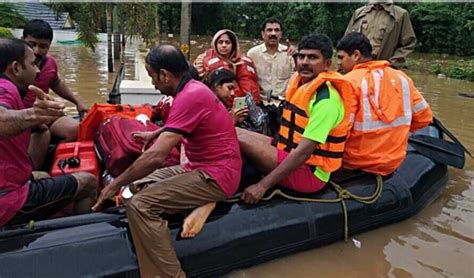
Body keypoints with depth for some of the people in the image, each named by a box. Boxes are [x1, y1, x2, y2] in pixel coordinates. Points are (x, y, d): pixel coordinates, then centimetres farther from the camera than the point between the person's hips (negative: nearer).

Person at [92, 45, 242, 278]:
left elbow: (156, 156, -26)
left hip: (216, 176, -11)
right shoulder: (193, 89, 10)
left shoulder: (189, 96, -22)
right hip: (202, 168, 11)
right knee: (138, 185, 12)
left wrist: (116, 184, -13)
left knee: (140, 204, -21)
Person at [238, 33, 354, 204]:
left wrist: (263, 185, -27)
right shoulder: (301, 84, 7)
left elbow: (304, 151, -27)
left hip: (309, 172, -9)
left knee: (239, 138, -22)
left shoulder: (326, 99, -21)